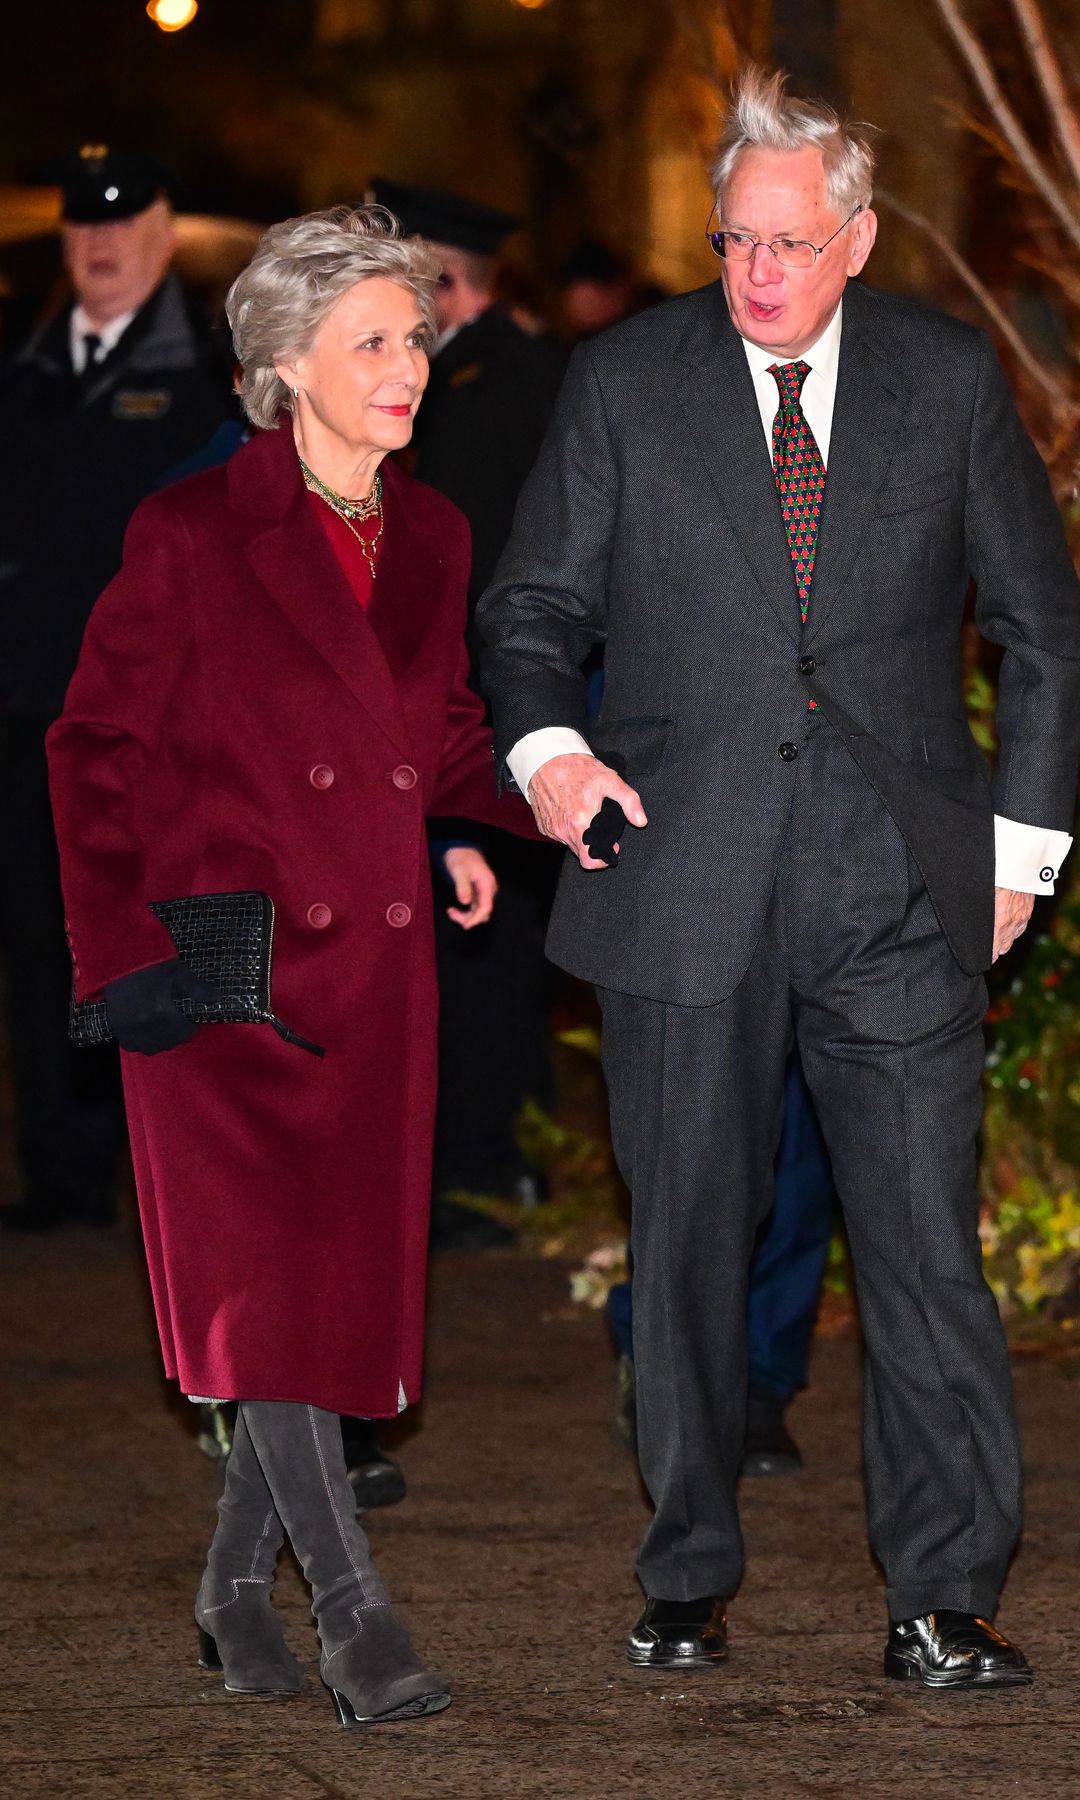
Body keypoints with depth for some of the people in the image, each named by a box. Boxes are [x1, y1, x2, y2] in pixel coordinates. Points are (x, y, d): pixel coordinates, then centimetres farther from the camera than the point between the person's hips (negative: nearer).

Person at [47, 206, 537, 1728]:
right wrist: (123, 951, -10)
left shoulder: (432, 539, 10)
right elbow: (97, 747, -3)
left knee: (345, 1284, 5)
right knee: (266, 1280, -10)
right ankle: (356, 1618, -7)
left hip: (375, 968, 5)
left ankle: (237, 1585, 21)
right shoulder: (190, 536, -7)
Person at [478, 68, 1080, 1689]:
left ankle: (945, 1600, 2)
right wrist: (545, 745, -11)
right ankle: (689, 1582, 19)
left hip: (903, 887, 0)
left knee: (929, 1247, -5)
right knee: (687, 1248, 6)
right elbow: (533, 605, 9)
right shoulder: (624, 382, 4)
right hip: (683, 884, 0)